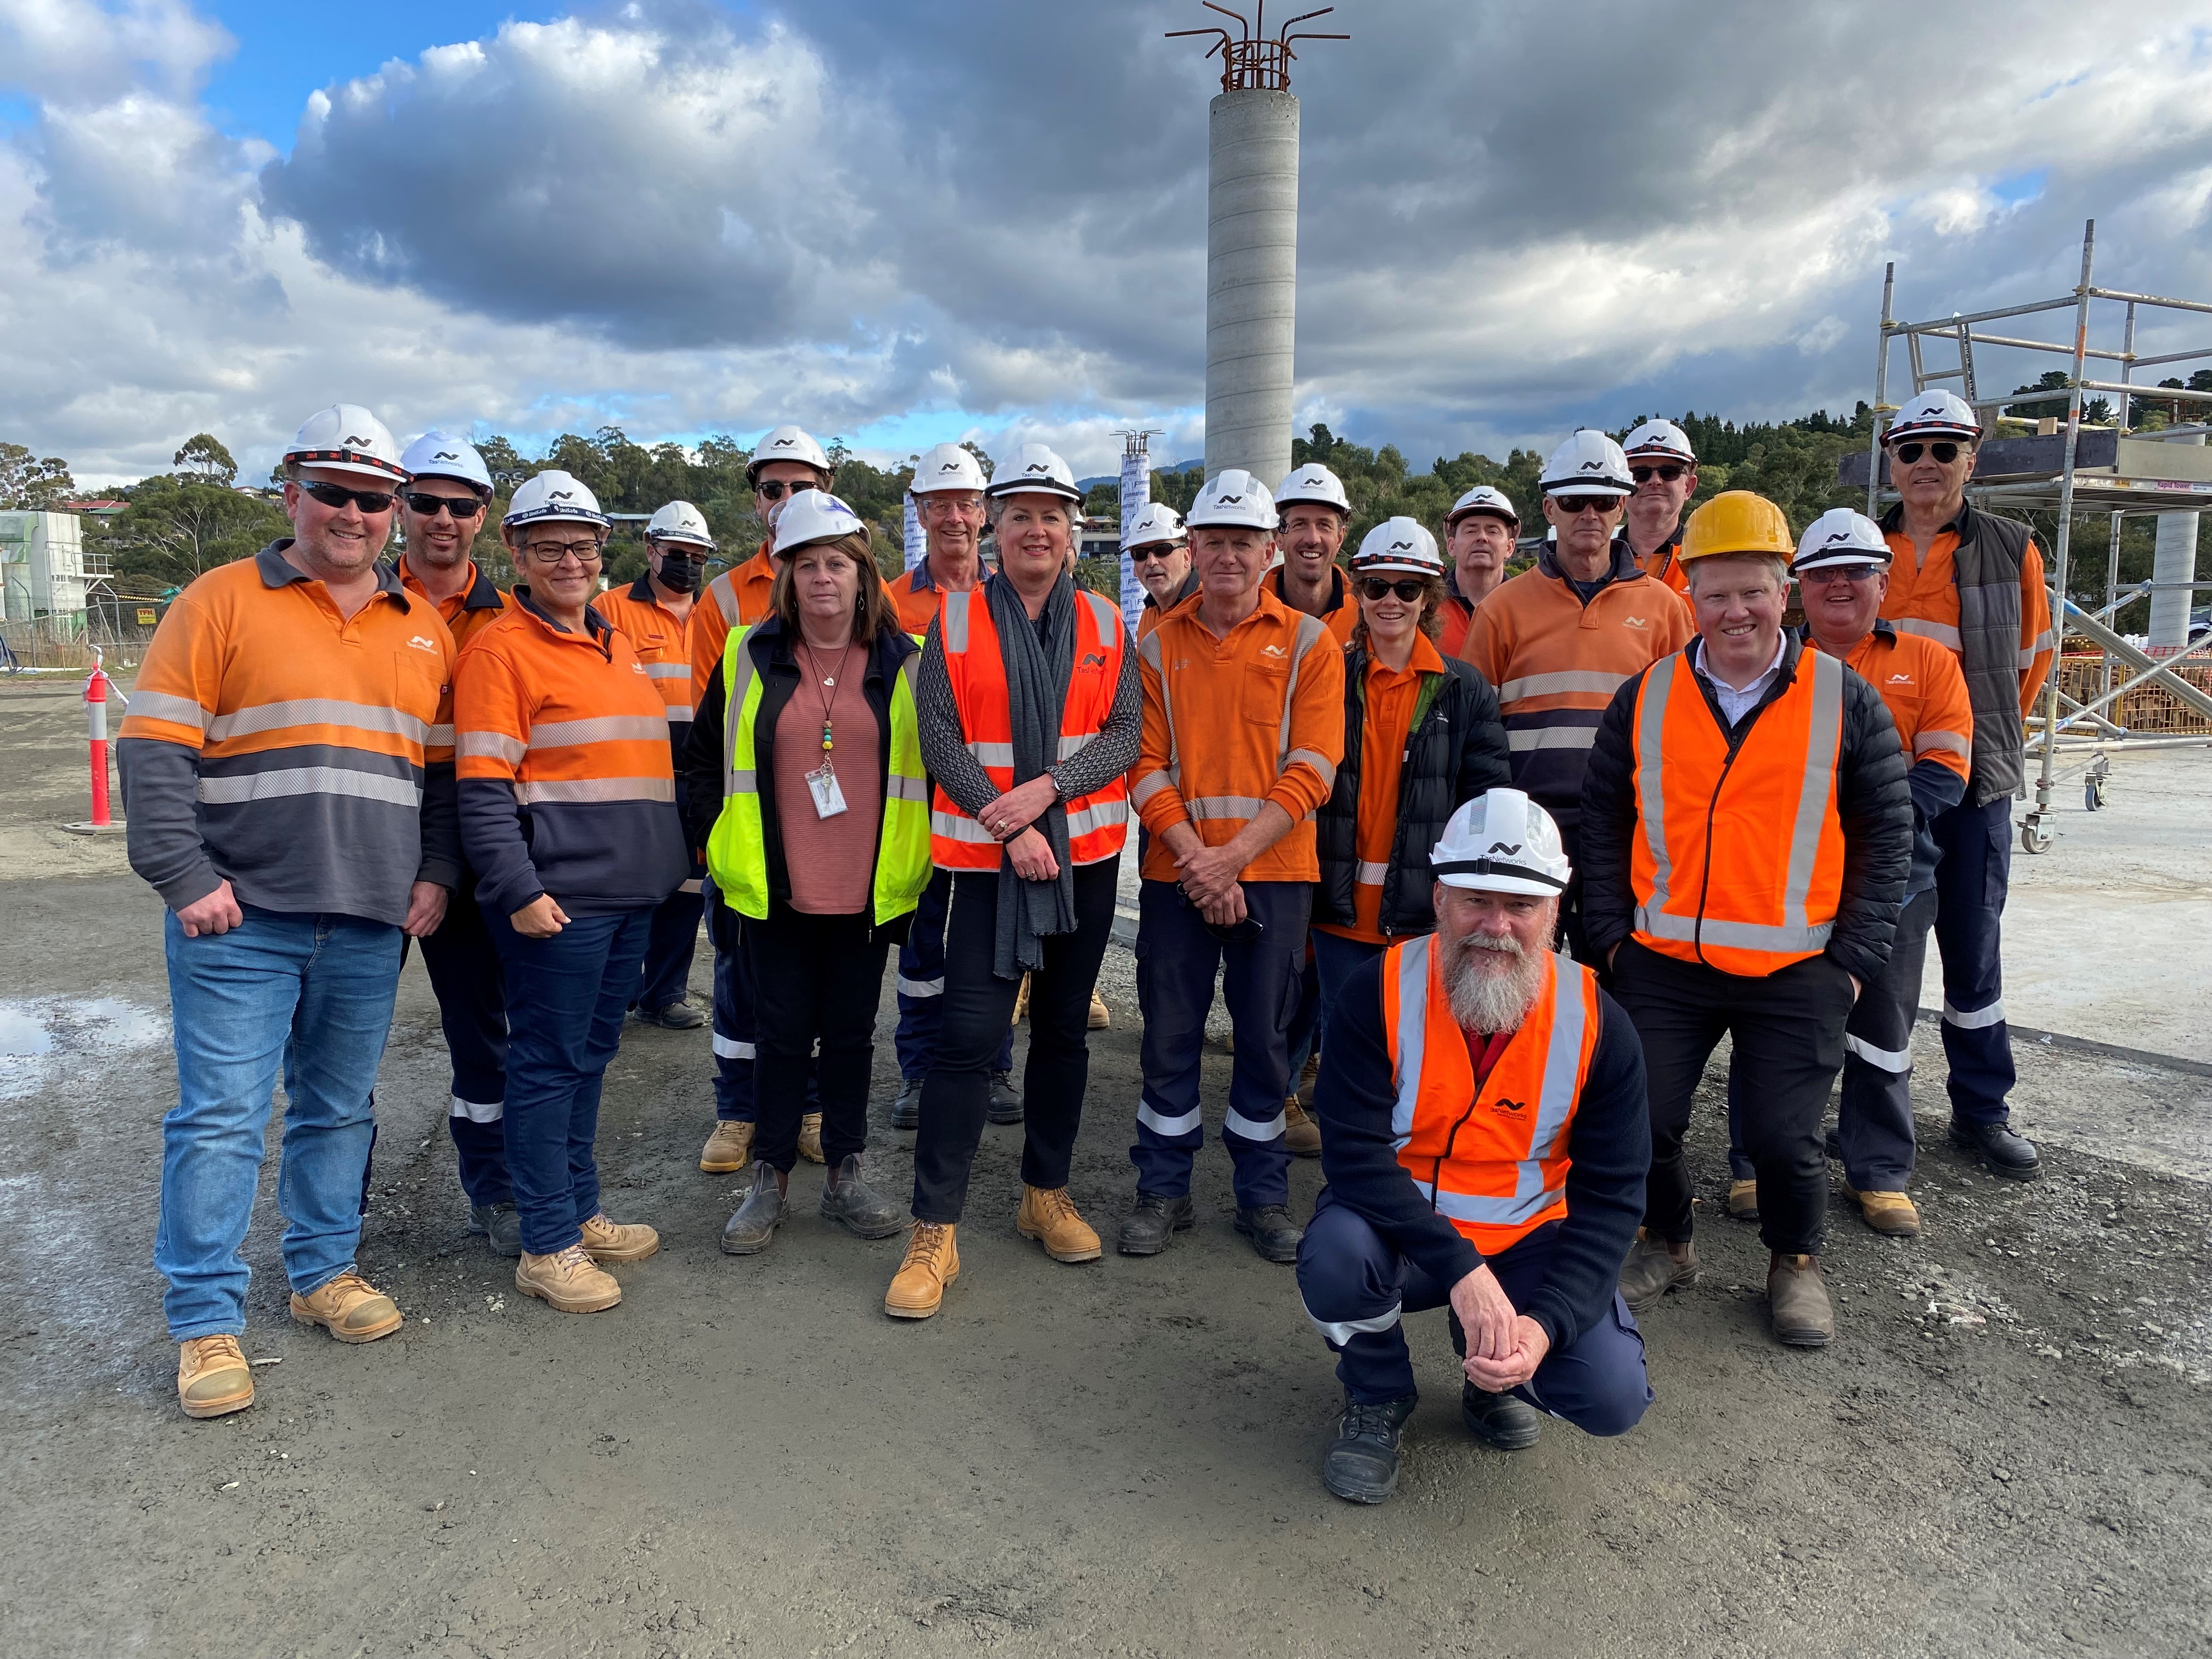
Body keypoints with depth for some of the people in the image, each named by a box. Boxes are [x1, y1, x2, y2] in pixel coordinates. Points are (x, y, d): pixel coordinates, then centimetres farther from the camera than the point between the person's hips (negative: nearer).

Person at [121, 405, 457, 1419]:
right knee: (221, 1118, -1)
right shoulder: (223, 601, -1)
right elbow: (154, 751, -5)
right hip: (240, 919, -4)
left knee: (341, 1111, 14)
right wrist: (186, 878, -12)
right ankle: (206, 1319, 11)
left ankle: (324, 1273, 29)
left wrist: (436, 874, 5)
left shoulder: (423, 629, 12)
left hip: (371, 925, 4)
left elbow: (446, 771, 16)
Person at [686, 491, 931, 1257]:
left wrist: (917, 862, 3)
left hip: (869, 891, 0)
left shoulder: (905, 663, 3)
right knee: (784, 1033, 8)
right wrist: (721, 842, 3)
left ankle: (846, 1176, 25)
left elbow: (933, 768, 8)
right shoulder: (750, 657, 3)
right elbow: (703, 760, 10)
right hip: (774, 890, 0)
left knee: (851, 1031, 11)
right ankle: (770, 1180, 22)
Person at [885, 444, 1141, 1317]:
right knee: (969, 1034, -8)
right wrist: (1010, 826, -15)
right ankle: (935, 1230, 1)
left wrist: (1047, 789, -16)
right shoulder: (955, 621, 1)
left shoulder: (1104, 623, 6)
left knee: (1064, 1029, 12)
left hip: (1087, 853, 3)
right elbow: (940, 740, -6)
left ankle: (1046, 1193, 28)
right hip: (986, 854, -3)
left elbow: (1125, 733, -1)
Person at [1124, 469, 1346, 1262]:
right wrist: (1194, 854, -13)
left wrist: (1235, 854, -15)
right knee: (1169, 1035, 7)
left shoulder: (1308, 643, 1)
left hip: (1273, 873, -1)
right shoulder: (1158, 645, 6)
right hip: (1176, 871, 1)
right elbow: (1147, 764, 0)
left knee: (1265, 1038, 8)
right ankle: (1163, 1191, 22)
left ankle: (1263, 1196, 23)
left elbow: (1310, 771, -6)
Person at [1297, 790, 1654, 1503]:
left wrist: (1546, 1323, -27)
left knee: (1614, 1396, -19)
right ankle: (1376, 1401, 2)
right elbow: (1354, 1152, -23)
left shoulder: (1598, 1025, -12)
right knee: (1336, 1252, -34)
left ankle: (1495, 1379, 19)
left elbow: (1611, 1198, -11)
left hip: (1529, 1241, 2)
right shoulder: (1380, 992, -18)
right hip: (1402, 1228, -1)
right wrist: (1461, 1268, -34)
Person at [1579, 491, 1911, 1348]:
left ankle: (1796, 1261, 30)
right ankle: (1666, 1244, 32)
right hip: (1662, 965, 2)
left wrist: (1854, 956, -3)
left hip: (1796, 974, -1)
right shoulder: (1644, 698, 4)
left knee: (1783, 1138, 0)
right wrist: (1612, 934, 3)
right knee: (1642, 1126, 5)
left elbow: (1887, 833, 3)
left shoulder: (1845, 700, 1)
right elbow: (1602, 822, 9)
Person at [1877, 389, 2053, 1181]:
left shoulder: (2011, 550, 3)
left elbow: (2029, 661, 12)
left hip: (1971, 782, 0)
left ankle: (1982, 1110, 20)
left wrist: (1988, 741, 14)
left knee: (1973, 949, 7)